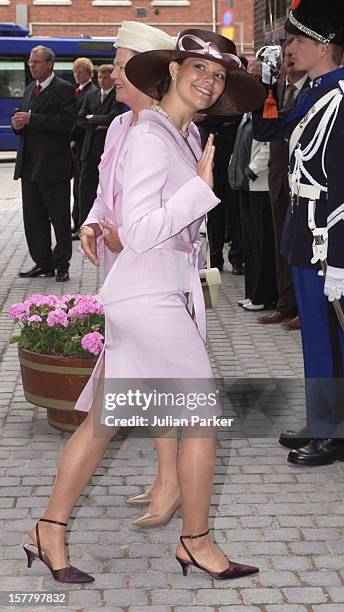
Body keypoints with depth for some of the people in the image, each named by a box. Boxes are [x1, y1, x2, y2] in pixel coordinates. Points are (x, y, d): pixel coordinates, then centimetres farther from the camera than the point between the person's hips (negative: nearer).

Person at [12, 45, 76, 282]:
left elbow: (65, 123, -19)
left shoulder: (64, 89, -8)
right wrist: (18, 123, -1)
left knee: (60, 218, 1)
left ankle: (62, 265, 9)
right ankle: (43, 263, 17)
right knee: (33, 217, 9)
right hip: (30, 163, 8)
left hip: (53, 164, -8)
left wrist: (31, 119, -20)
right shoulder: (30, 89, 16)